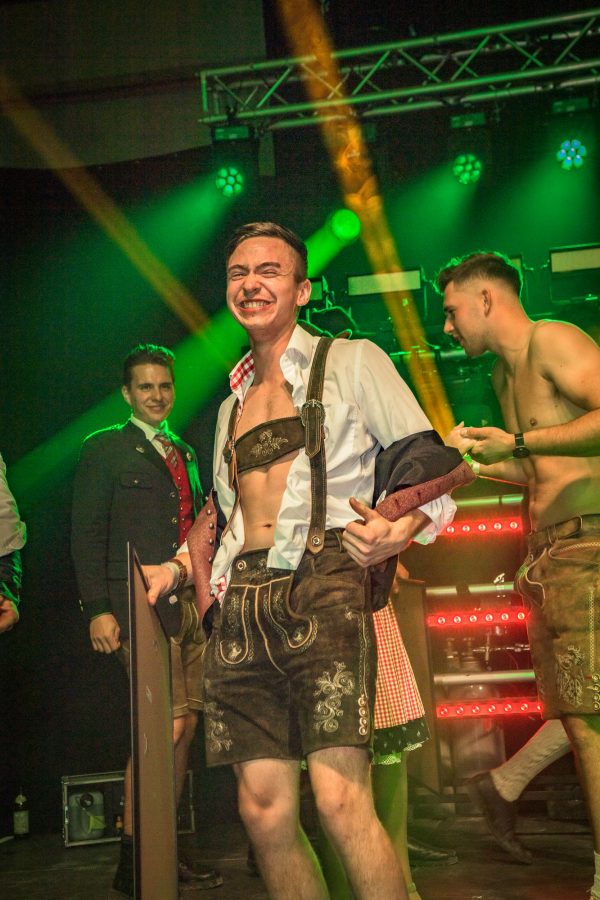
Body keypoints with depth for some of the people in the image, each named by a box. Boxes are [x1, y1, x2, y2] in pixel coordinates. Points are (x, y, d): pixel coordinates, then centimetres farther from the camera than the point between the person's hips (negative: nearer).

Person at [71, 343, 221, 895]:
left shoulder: (186, 454, 22)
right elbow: (87, 535, -2)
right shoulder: (105, 449, 4)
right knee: (166, 727, -11)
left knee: (184, 730, 6)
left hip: (193, 606, 6)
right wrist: (97, 609, -11)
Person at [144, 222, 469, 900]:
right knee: (263, 807, 1)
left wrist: (402, 526, -15)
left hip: (323, 587, -5)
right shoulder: (231, 404, 27)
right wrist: (179, 568, 17)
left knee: (339, 800, -17)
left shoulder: (352, 362, 11)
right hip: (242, 604, 5)